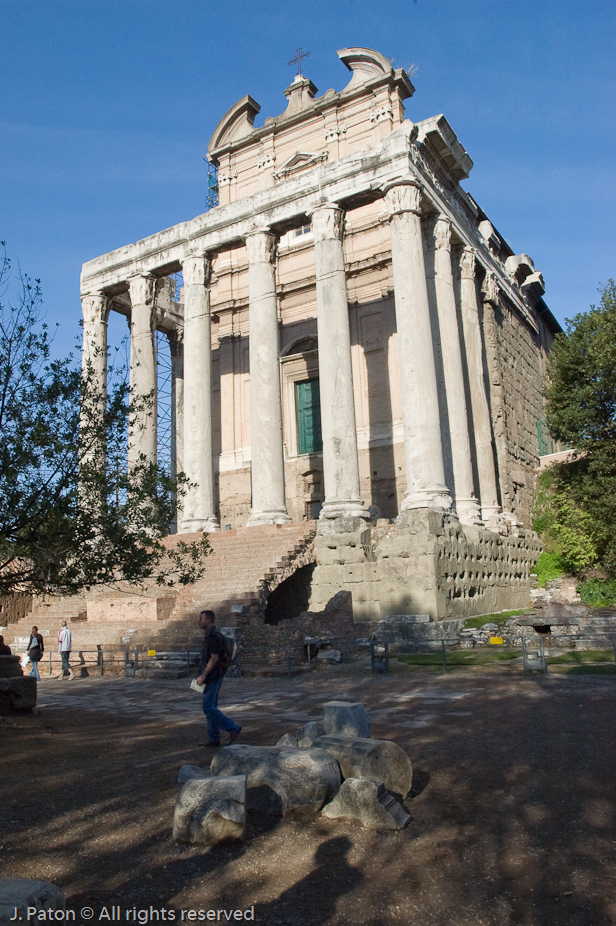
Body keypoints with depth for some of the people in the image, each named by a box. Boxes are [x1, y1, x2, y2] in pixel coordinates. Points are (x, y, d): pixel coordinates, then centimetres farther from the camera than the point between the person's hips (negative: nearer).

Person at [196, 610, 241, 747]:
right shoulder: (209, 635, 15)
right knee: (211, 708, 11)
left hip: (212, 678, -10)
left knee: (209, 708, -8)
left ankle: (233, 728, -5)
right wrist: (203, 675, 21)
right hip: (212, 678, 10)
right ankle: (214, 739, 16)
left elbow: (214, 658, -22)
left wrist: (203, 675, -21)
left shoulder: (214, 636, -17)